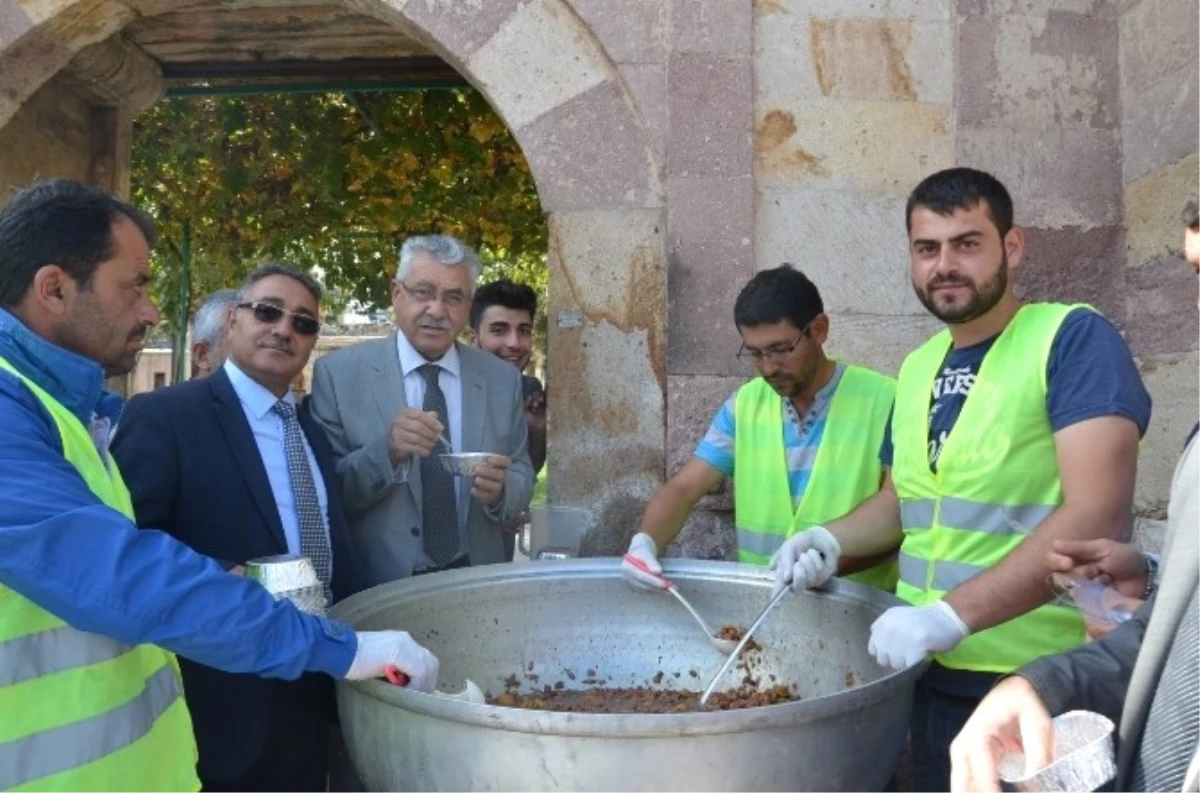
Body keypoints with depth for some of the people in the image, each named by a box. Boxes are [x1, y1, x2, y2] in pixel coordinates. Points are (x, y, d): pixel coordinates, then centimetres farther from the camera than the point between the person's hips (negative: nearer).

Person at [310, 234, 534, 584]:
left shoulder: (503, 379, 3)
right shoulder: (338, 373, -5)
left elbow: (522, 479, 6)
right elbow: (323, 493, -6)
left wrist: (500, 490, -14)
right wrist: (386, 452, -21)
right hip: (380, 588, -3)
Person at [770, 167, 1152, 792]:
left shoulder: (1075, 340, -12)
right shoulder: (917, 366, 8)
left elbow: (1098, 517, -22)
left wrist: (952, 615, -28)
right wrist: (833, 540, -1)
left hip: (1040, 683, -6)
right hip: (926, 674, 6)